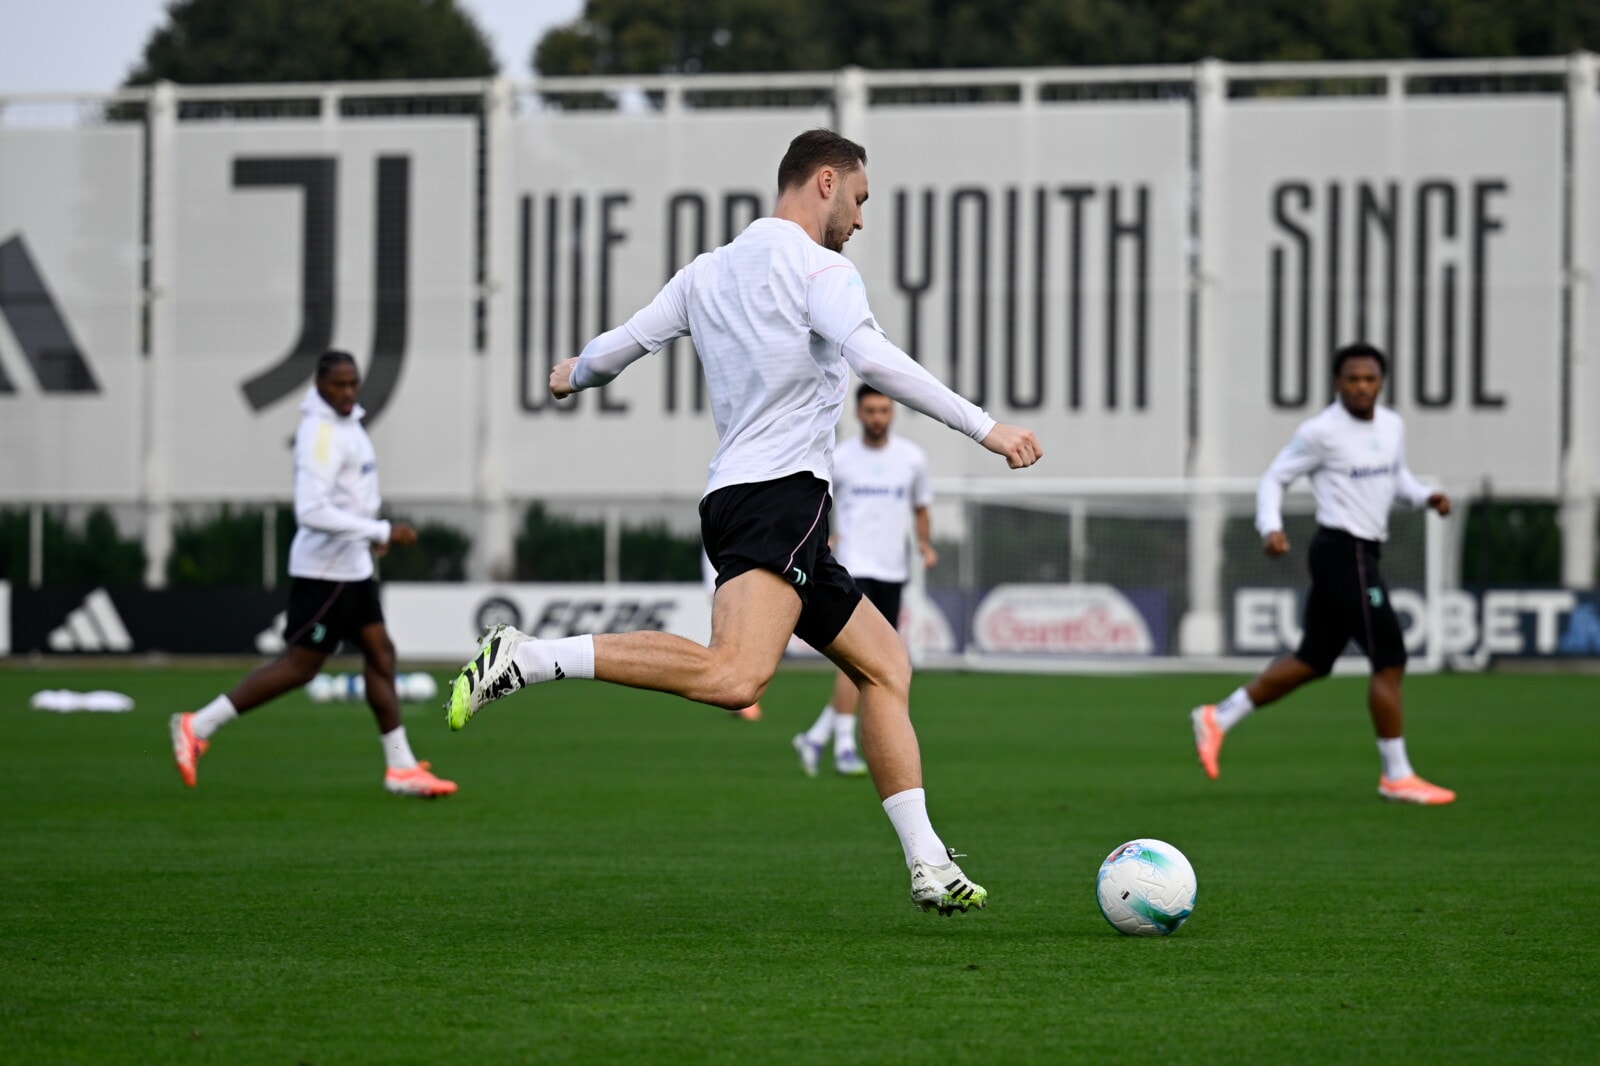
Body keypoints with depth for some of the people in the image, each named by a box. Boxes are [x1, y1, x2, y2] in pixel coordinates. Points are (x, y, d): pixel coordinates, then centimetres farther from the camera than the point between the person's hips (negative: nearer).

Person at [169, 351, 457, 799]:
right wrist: (382, 531, -24)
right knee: (300, 665, -6)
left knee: (380, 654, 8)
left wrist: (369, 533, 15)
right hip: (324, 566, -10)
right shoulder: (320, 433, -21)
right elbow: (311, 512, -28)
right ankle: (198, 727, 0)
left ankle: (401, 768, 11)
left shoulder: (346, 422, 11)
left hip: (352, 565, 10)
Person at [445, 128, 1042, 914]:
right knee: (735, 676, -30)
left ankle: (928, 866, 9)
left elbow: (616, 349, 23)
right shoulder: (818, 268, -3)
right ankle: (526, 659, -30)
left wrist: (576, 376, 47)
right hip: (780, 495, -10)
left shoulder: (707, 273, 20)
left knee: (885, 664, 16)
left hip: (734, 493, 10)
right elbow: (874, 359, -19)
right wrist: (984, 427, -18)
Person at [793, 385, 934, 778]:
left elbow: (921, 509, 19)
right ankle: (844, 746, -12)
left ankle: (816, 737, 15)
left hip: (892, 572, 4)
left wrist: (924, 544, 1)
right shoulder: (838, 459, 0)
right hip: (851, 568, -4)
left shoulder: (912, 458, 8)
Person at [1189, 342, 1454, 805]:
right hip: (1343, 552, -9)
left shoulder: (1392, 426, 10)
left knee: (1313, 659, 15)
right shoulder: (1321, 432, -11)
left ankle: (1218, 719, 24)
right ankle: (1396, 776, 0)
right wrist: (1270, 527, -20)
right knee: (1390, 659, -8)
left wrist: (1424, 496, 5)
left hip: (1363, 554, 9)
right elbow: (1274, 478, -5)